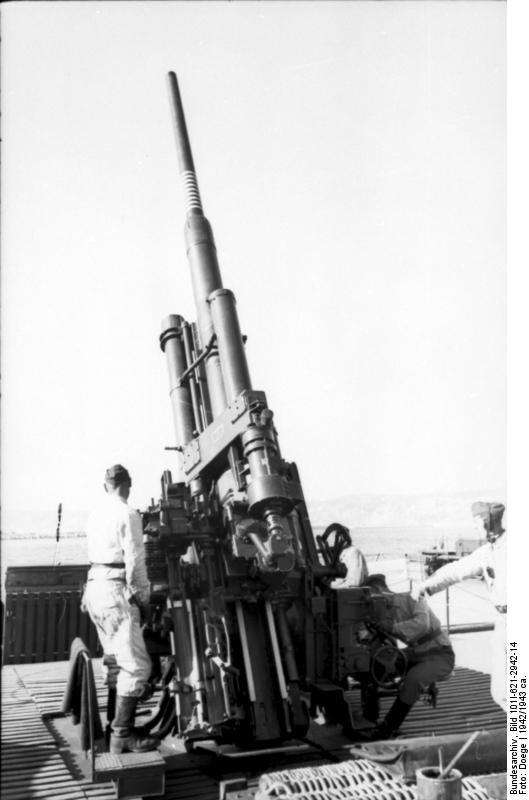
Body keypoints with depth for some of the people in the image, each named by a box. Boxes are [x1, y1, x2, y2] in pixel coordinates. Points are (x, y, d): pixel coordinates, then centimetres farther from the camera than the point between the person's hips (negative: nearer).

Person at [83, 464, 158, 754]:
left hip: (94, 588, 9)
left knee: (115, 660, 19)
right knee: (136, 665, -8)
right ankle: (122, 736, -8)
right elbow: (135, 560, -13)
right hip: (115, 591, -9)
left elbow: (96, 552, 11)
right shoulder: (128, 514, -10)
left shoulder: (95, 515, 14)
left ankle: (116, 722, 27)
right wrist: (143, 596, -3)